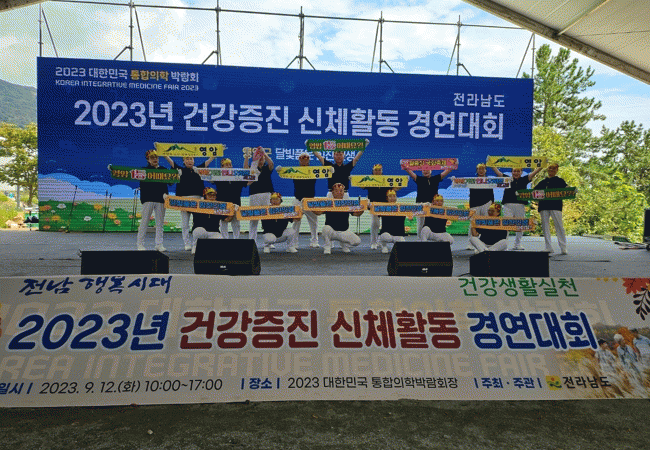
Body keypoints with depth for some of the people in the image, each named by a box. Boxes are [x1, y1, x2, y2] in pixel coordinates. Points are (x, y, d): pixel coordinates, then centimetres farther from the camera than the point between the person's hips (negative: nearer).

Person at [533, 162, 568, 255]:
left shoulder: (560, 181, 13)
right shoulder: (543, 182, 21)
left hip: (555, 205, -3)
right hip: (543, 205, 4)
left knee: (559, 226, -7)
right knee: (545, 227, 1)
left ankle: (563, 248, -4)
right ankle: (548, 248, 6)